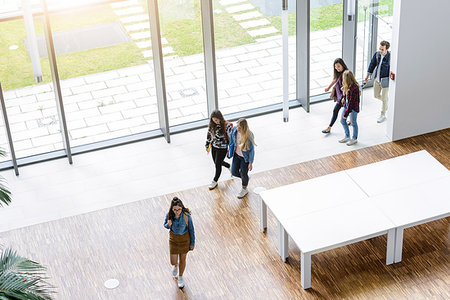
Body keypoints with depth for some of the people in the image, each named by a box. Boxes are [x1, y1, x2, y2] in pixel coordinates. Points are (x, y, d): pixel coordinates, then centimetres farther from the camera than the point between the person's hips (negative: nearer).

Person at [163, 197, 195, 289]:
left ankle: (180, 277, 43)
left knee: (182, 260, 16)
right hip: (173, 239, 1)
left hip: (185, 239, -1)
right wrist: (168, 225, -26)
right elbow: (165, 225, 0)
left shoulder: (186, 216, -25)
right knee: (173, 262, 5)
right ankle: (175, 266, 46)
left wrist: (192, 243, -4)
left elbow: (191, 229, -12)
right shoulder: (169, 215, -21)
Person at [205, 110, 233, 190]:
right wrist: (207, 145, 14)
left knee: (218, 164, 4)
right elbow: (209, 134, 8)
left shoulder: (226, 126, -23)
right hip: (213, 146, 6)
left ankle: (215, 181, 24)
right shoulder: (212, 125, -8)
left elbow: (230, 138, -15)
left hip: (222, 148, -6)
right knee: (217, 162, 20)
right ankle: (229, 166, 50)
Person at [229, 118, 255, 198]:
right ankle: (245, 179, 45)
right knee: (234, 172, 12)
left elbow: (251, 150, -21)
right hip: (237, 155, 5)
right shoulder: (235, 130, -19)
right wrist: (231, 149, 16)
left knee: (243, 174, 15)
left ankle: (244, 189, 45)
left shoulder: (249, 136, -33)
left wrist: (251, 163, -13)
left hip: (245, 157, -5)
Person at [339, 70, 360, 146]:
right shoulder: (348, 86, -3)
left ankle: (354, 139, 30)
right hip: (347, 105, 9)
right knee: (342, 121, 17)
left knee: (353, 123, 10)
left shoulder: (354, 88, -30)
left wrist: (346, 113, -22)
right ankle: (347, 137, 34)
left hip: (353, 108, -9)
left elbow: (352, 102, -26)